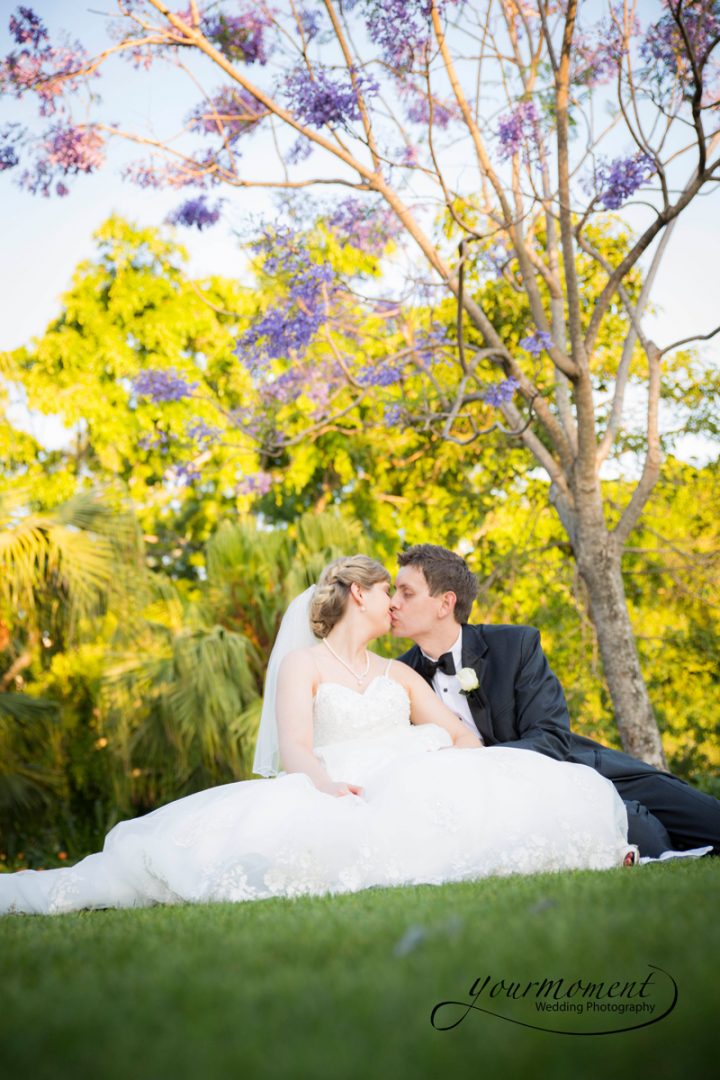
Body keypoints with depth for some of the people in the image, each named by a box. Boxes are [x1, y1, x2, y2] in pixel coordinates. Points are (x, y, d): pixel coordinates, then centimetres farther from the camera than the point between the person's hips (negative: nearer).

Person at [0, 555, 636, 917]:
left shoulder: (399, 674, 29)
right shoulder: (303, 664, 13)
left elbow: (458, 734, 14)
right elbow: (293, 747, -5)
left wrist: (489, 777, -11)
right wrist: (323, 782, -29)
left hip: (412, 789, 5)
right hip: (338, 796, -5)